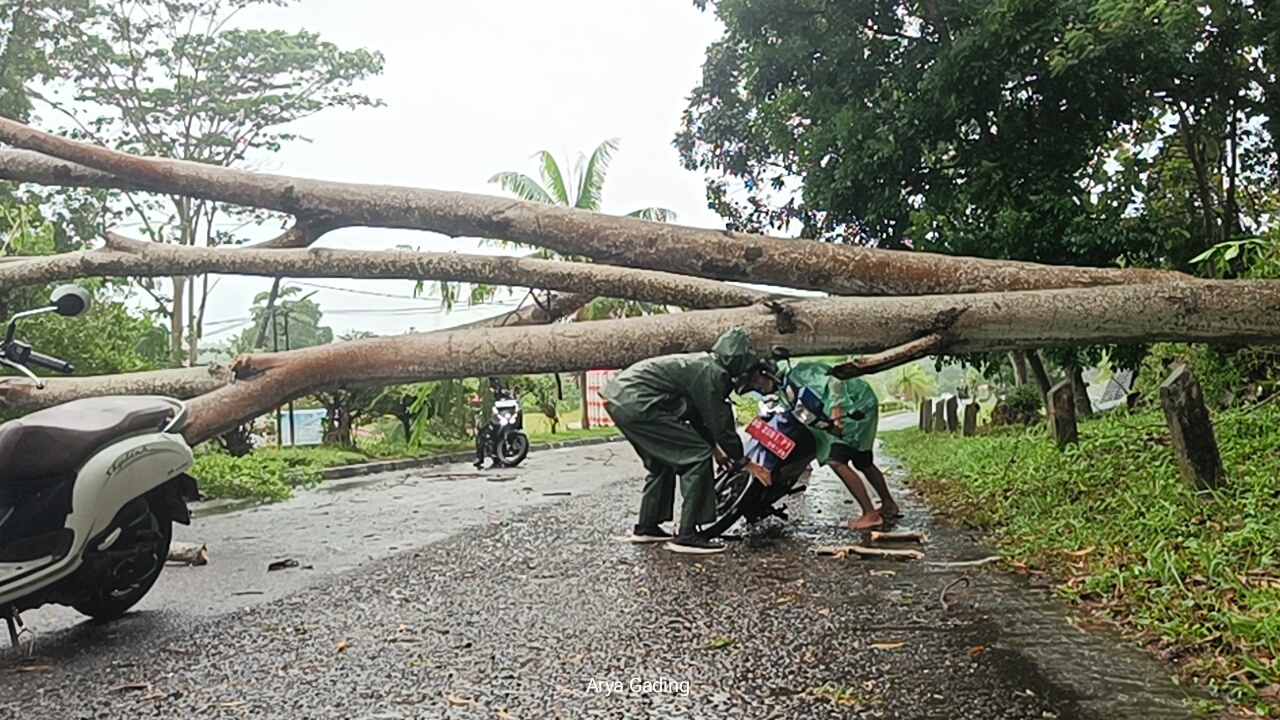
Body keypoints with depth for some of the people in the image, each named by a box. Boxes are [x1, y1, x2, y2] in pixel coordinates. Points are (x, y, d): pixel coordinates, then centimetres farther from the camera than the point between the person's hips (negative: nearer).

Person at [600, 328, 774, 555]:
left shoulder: (704, 365, 17)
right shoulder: (712, 373, -13)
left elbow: (699, 416, 28)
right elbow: (720, 424, -10)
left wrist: (715, 448, 34)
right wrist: (744, 462, 2)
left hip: (618, 398, 11)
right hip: (636, 404, -11)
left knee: (663, 463, 25)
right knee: (697, 456, -8)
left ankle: (646, 527, 31)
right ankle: (686, 536, -6)